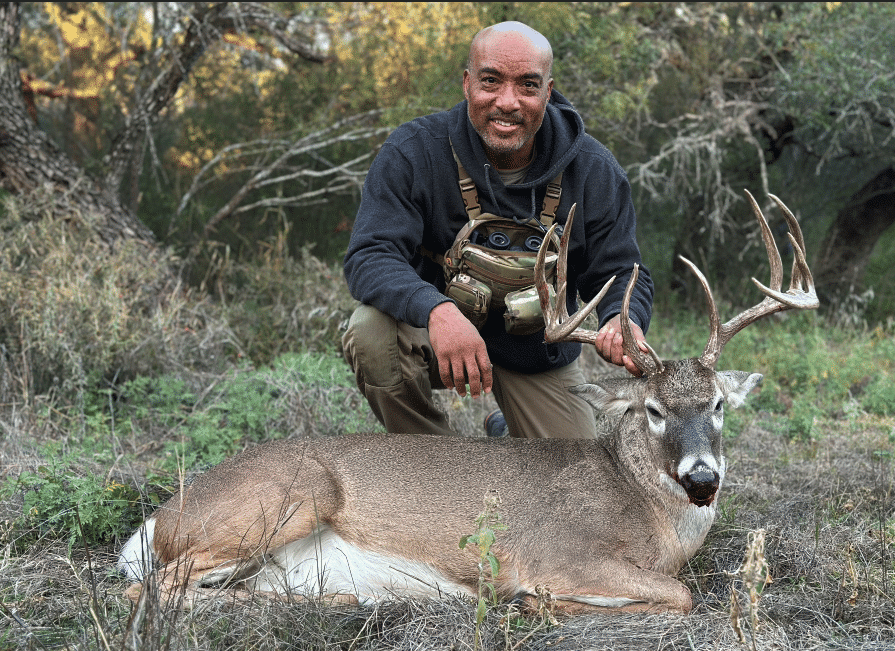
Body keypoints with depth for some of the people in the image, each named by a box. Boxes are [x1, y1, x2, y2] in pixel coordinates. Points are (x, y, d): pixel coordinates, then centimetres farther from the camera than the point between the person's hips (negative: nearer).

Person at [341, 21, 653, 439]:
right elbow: (370, 256, -27)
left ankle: (508, 428, 33)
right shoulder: (413, 152, -20)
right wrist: (437, 310, -49)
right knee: (372, 333, -34)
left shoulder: (595, 172, -13)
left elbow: (620, 275, -8)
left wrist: (625, 319, -35)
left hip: (539, 354, 2)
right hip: (435, 333, -2)